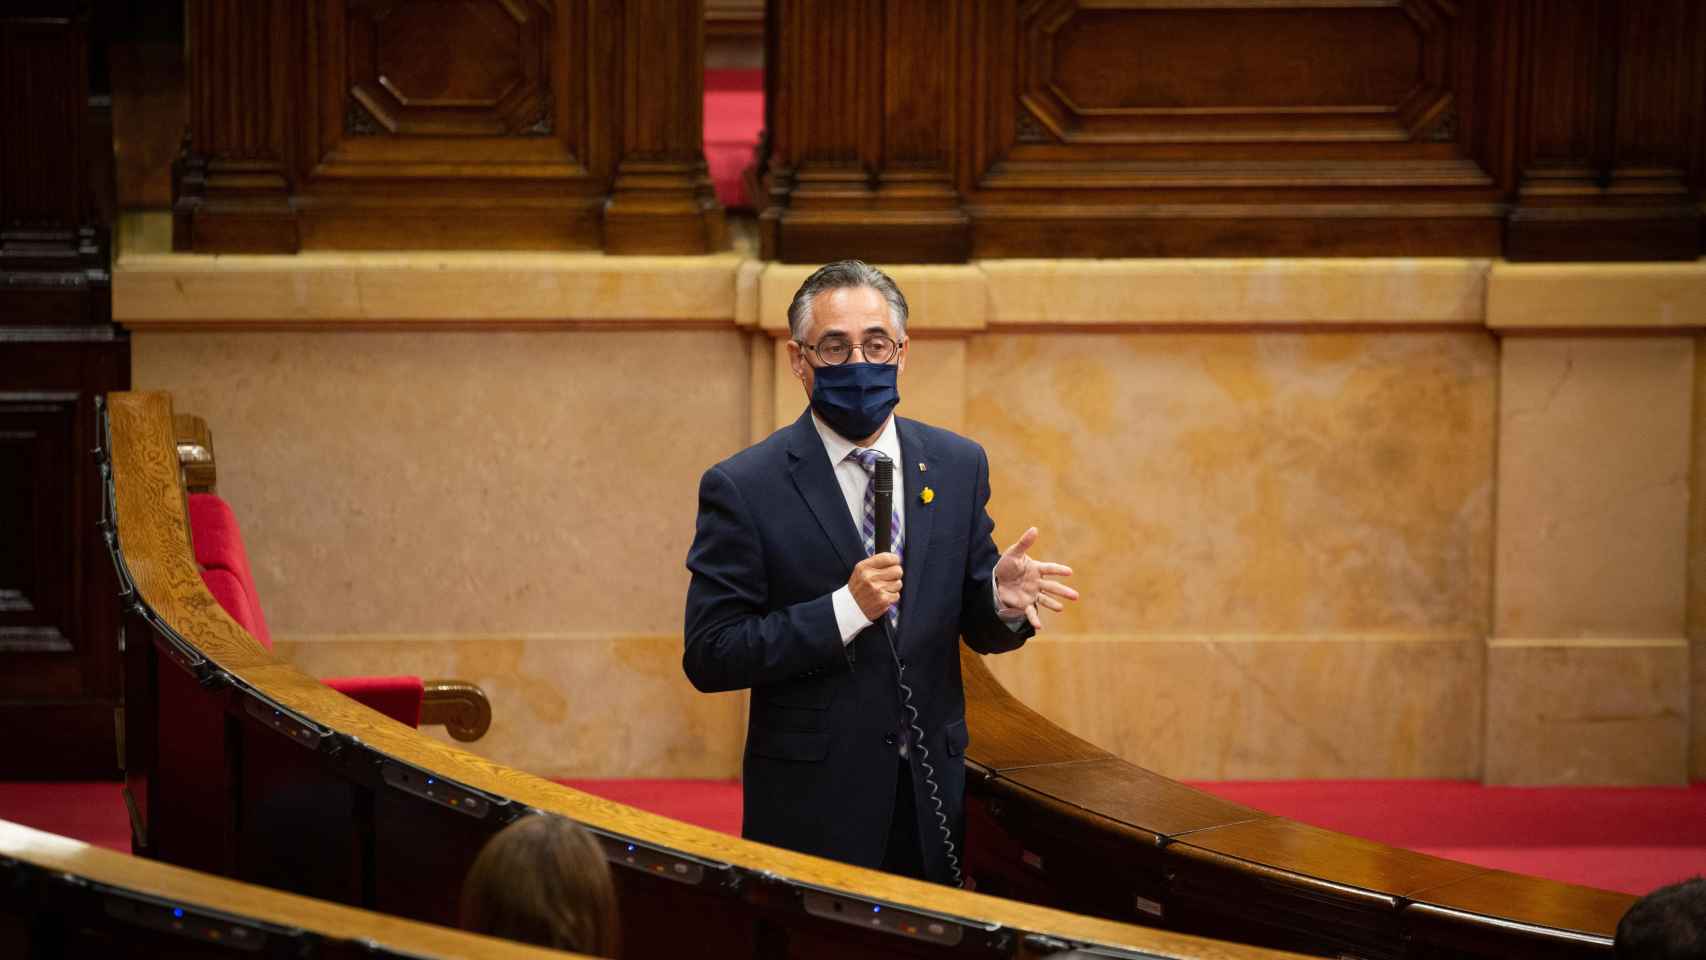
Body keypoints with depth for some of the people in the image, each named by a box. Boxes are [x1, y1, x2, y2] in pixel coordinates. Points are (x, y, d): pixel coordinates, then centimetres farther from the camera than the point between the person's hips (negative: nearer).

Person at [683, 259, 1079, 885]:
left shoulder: (958, 466, 6)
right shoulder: (742, 488, -8)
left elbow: (974, 627, 11)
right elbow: (708, 657, -12)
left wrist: (1002, 600, -13)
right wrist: (843, 610, -21)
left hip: (933, 799, 4)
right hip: (814, 805, -4)